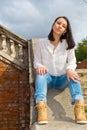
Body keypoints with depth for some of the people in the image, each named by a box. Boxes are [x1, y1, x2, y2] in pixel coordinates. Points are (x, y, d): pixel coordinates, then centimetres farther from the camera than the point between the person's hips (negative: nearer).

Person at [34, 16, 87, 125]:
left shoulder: (68, 44, 4)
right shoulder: (41, 43, 1)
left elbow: (72, 60, -4)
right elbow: (36, 61, 0)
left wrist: (69, 69, -28)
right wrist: (40, 66, -25)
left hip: (62, 79, 1)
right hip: (47, 78, 0)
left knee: (73, 74, -31)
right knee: (41, 74, -34)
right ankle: (41, 105, -56)